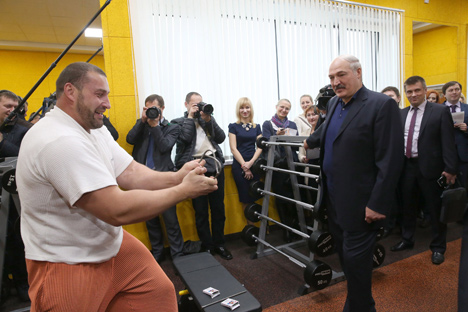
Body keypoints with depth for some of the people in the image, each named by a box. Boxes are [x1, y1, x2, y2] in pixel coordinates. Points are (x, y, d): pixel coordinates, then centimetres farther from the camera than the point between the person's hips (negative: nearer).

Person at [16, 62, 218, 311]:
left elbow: (131, 173, -2)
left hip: (111, 245, 8)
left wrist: (176, 177, -18)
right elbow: (119, 211, -31)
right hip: (68, 266, -8)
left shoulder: (95, 130, 4)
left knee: (161, 291, 7)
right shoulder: (60, 141, -28)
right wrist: (183, 190, -24)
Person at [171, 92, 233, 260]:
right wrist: (190, 117, -2)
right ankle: (207, 247, 20)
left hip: (214, 165, 4)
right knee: (201, 211, 3)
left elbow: (221, 138, 6)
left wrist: (208, 119, -2)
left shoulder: (209, 119, 18)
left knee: (218, 208, 9)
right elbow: (185, 137, -12)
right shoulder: (178, 122, 8)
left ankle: (219, 244, 25)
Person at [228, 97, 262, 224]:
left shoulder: (256, 127, 12)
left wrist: (250, 163, -10)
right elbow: (233, 148, -3)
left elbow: (260, 147, 5)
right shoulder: (234, 126, 3)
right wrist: (244, 166, -9)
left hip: (254, 164, 3)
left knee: (254, 197, 1)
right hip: (239, 165, -2)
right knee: (245, 198, -1)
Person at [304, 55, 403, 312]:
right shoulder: (334, 103, 8)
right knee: (344, 255, 21)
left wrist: (378, 204, -20)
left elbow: (390, 160, -19)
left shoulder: (382, 105, -15)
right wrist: (310, 141, 45)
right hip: (333, 199, 8)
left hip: (358, 204, -8)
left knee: (355, 259, 3)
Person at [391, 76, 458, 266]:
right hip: (407, 167, 4)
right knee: (407, 207, 15)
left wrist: (450, 169, -13)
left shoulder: (440, 111, -4)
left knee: (435, 209, 8)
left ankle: (438, 247, 25)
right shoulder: (401, 114, 9)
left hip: (429, 167, -4)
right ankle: (407, 240, 33)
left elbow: (448, 142, -8)